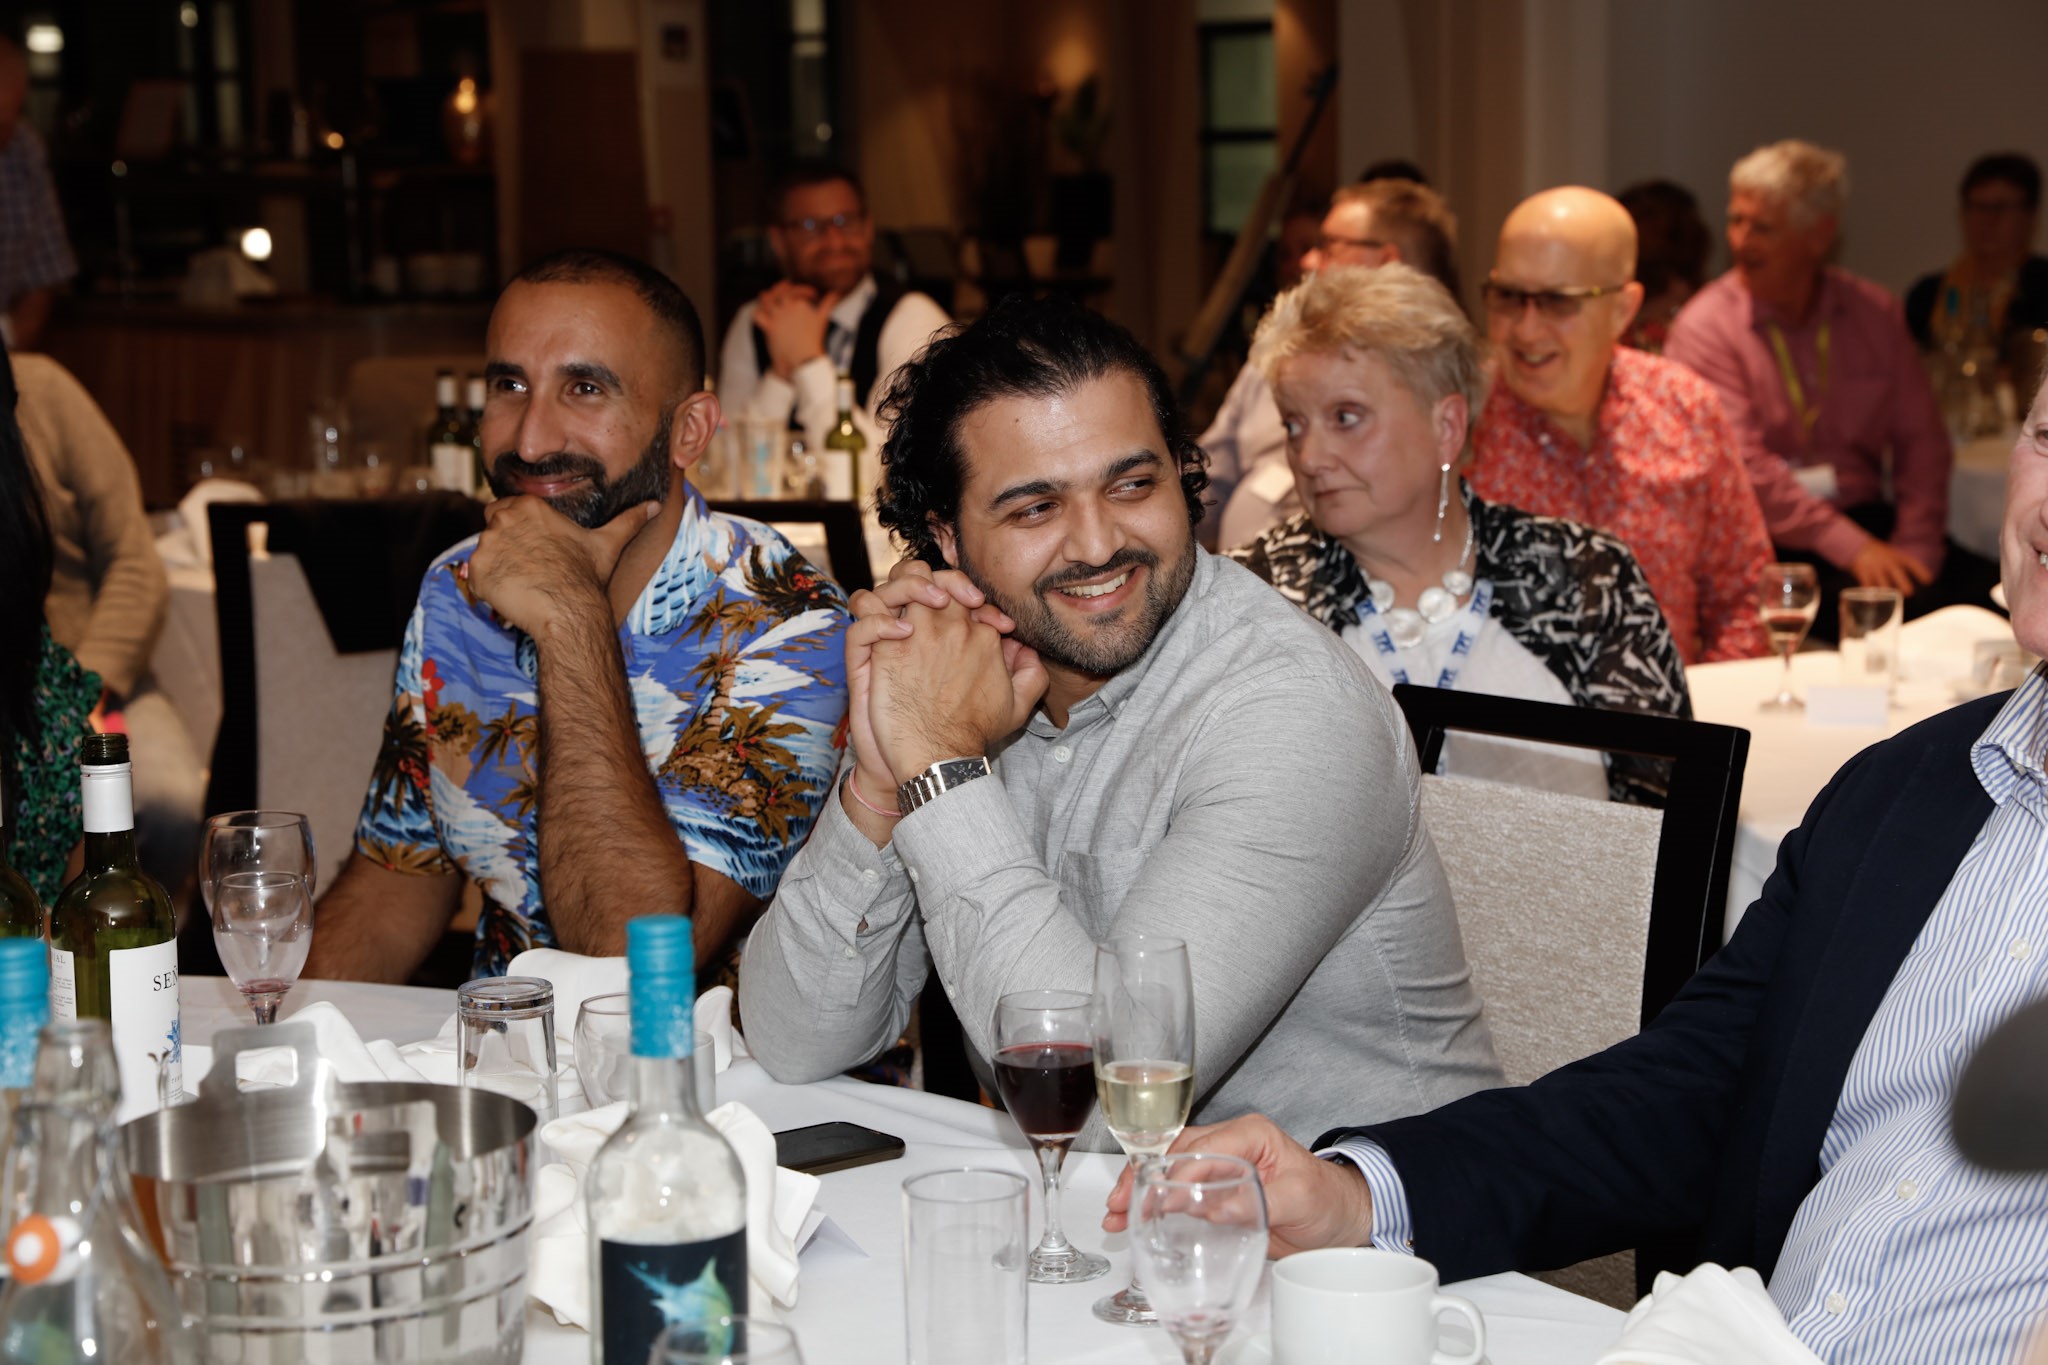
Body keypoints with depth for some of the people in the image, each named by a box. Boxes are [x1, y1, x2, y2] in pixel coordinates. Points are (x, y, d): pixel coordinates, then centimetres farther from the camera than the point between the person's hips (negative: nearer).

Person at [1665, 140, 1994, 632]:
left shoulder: (1874, 311, 12)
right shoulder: (1706, 328, -4)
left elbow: (1919, 438, 10)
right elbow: (1743, 467, -13)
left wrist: (1914, 544, -7)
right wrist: (1851, 547, -20)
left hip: (1871, 518, 5)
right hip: (1772, 544, -5)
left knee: (1986, 589, -21)